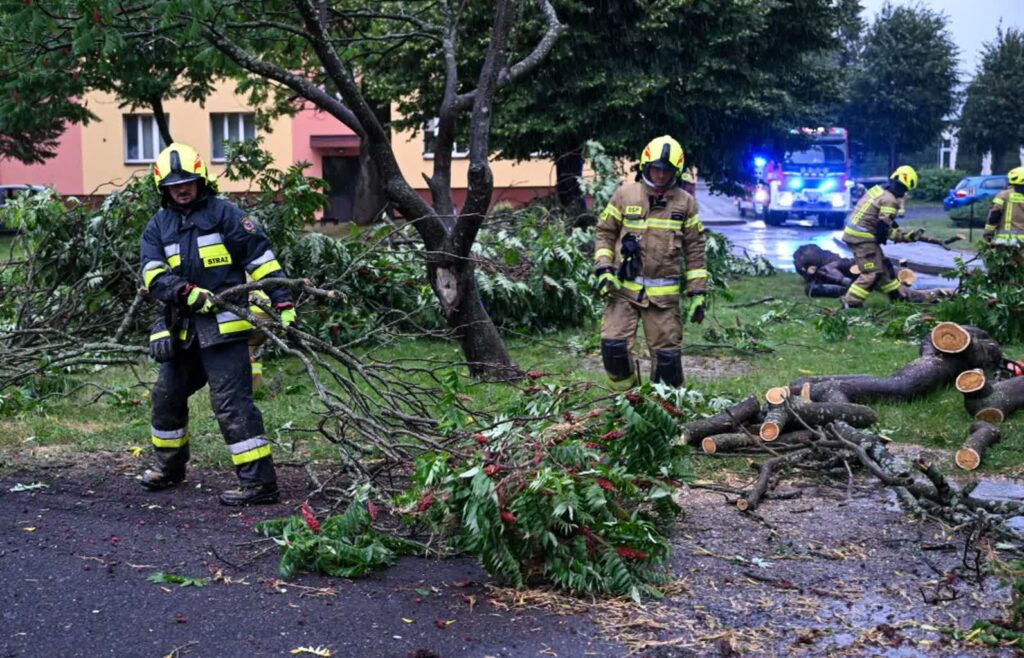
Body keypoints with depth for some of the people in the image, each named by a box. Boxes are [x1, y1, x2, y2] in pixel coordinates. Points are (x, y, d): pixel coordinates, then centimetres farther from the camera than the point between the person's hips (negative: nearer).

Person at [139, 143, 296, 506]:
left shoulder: (225, 214, -2)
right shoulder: (158, 226, 12)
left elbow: (260, 257, -5)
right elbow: (153, 273, -2)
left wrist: (283, 302, -11)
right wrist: (189, 293, -19)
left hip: (224, 325, -6)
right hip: (183, 328, 6)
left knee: (231, 402, -11)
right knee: (167, 395, 17)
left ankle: (259, 483, -9)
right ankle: (169, 467, 39)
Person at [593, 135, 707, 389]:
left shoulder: (686, 202, 4)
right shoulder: (625, 194, 2)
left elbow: (695, 250, 7)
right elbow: (605, 233, 9)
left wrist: (698, 293, 3)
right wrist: (603, 268, -5)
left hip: (663, 293, 1)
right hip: (624, 288, 0)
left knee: (667, 354, 4)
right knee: (613, 345, -11)